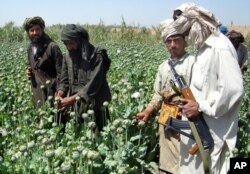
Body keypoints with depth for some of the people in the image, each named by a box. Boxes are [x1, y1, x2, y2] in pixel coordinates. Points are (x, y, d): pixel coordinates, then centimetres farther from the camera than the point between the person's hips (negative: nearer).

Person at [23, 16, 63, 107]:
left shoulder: (52, 47, -13)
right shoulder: (30, 47, 9)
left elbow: (60, 71, -13)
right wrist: (28, 70, 4)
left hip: (50, 90, -7)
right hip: (36, 91, 7)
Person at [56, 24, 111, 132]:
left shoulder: (96, 56, -13)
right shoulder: (67, 57, 8)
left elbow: (93, 84, -20)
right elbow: (64, 80, 9)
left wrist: (73, 99, -25)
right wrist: (59, 95, -11)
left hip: (94, 106, -5)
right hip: (75, 106, 5)